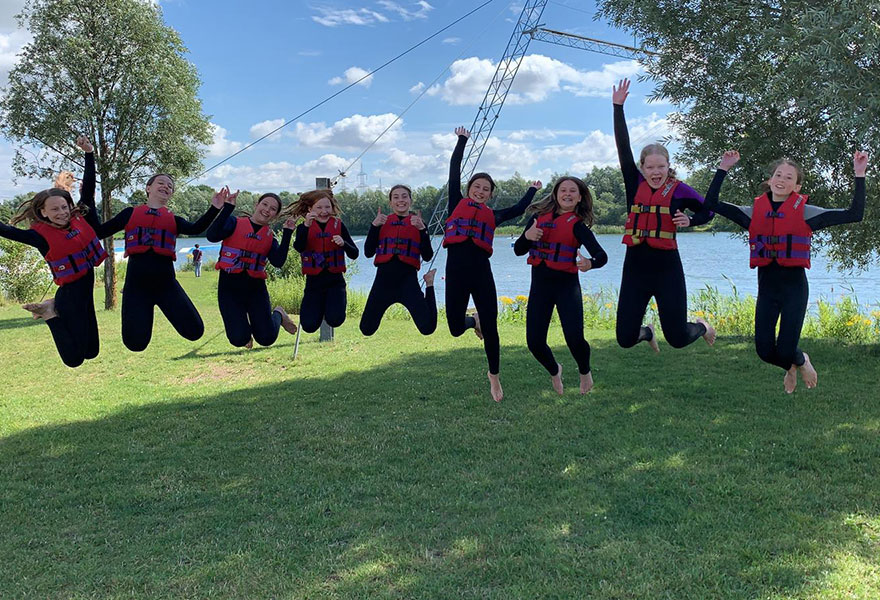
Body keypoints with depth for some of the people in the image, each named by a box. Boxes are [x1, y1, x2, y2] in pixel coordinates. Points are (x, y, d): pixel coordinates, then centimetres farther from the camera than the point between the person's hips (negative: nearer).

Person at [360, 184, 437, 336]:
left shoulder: (418, 222, 8)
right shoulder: (383, 221, 11)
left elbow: (427, 256, -2)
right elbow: (368, 253, 1)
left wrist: (422, 229, -12)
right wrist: (374, 225, -9)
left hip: (408, 278, -1)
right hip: (384, 278, 1)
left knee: (427, 328, -11)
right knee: (366, 329, 3)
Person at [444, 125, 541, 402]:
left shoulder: (492, 216, 17)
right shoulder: (457, 204, 12)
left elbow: (519, 209, 29)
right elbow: (454, 172, 13)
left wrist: (533, 190, 38)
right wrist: (462, 140, 20)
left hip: (482, 272, 1)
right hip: (455, 270, -1)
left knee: (490, 327, 1)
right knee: (456, 328, -2)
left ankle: (494, 376, 21)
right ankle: (473, 321, 37)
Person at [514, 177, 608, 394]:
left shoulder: (577, 224, -3)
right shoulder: (539, 217, 7)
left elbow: (602, 256, -15)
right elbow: (518, 251, 7)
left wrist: (589, 264, -38)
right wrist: (527, 236, -14)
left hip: (567, 286, -3)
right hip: (539, 286, 3)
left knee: (574, 338, -16)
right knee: (534, 342, -2)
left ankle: (584, 372, 20)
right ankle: (554, 371, 33)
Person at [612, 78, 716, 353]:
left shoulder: (679, 190, -1)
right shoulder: (635, 184, 3)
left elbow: (708, 211, 11)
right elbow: (623, 147, -2)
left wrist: (689, 221, -10)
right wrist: (618, 107, -7)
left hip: (667, 269, -2)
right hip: (635, 268, 2)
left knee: (677, 338, 2)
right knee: (625, 340, 2)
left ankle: (702, 327, 39)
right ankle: (647, 332, 39)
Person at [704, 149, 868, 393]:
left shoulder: (804, 212, -1)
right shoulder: (754, 212, 6)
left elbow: (854, 214, -4)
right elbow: (712, 203, 4)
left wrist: (859, 175, -7)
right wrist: (723, 169, 0)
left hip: (794, 288, -2)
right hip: (766, 288, 3)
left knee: (785, 352, -7)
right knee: (765, 351, -1)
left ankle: (801, 361, 33)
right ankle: (790, 368, 35)